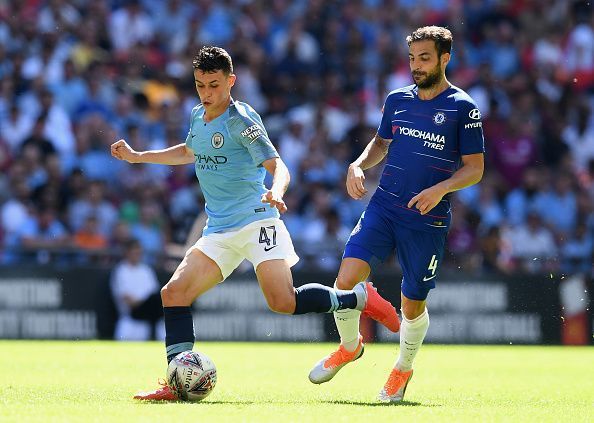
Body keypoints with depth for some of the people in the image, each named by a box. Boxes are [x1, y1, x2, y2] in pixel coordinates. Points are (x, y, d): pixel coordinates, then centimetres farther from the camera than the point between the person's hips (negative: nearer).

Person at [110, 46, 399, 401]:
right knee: (174, 294, -6)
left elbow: (277, 165, -18)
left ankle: (360, 297, -2)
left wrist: (277, 192, -40)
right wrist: (137, 156, 34)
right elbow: (189, 152, 35)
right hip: (219, 231, 7)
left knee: (283, 301, -22)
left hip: (256, 221, -7)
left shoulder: (241, 119, -10)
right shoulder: (198, 117, 13)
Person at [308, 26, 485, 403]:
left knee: (413, 303, 5)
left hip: (428, 221, -3)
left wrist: (440, 189, -20)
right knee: (347, 278, -14)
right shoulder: (397, 99, 8)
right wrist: (358, 166, 3)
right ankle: (349, 346, 13)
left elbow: (475, 168, -4)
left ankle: (403, 369, 33)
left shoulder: (463, 108, -5)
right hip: (383, 207, 3)